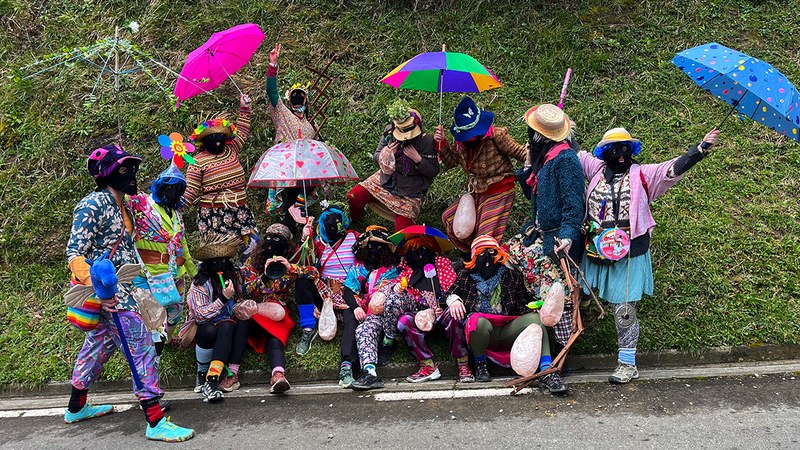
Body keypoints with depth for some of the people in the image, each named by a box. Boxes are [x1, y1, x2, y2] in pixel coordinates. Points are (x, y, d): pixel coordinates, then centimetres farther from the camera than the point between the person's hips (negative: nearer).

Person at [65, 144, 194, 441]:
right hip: (108, 291, -10)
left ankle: (76, 409, 36)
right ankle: (155, 423, -8)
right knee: (141, 347, -11)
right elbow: (75, 252, -20)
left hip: (121, 289, 10)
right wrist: (97, 288, -30)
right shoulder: (94, 205, -14)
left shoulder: (121, 206, 13)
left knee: (99, 344, 20)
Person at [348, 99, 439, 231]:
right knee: (353, 197, -12)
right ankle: (354, 220, 22)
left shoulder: (426, 141, -19)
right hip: (386, 180, 4)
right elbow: (375, 156, 4)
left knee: (402, 232, -15)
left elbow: (433, 171, -14)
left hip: (410, 191, -4)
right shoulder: (389, 133, -8)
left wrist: (417, 159, -29)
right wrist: (385, 155, -20)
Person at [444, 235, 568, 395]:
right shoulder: (466, 276, 17)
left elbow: (523, 306, 12)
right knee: (480, 322, -39)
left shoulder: (512, 277, 18)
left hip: (506, 331, 2)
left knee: (534, 318, -26)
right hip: (479, 331, -2)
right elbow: (450, 292, 15)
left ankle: (546, 371, -40)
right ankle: (480, 363, -9)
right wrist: (453, 299, -9)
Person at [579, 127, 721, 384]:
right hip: (596, 251, 3)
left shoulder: (642, 175, 2)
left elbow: (674, 168, -7)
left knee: (624, 309, 1)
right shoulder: (597, 169, 9)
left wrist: (702, 148, -15)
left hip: (628, 254, -3)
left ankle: (627, 363, 12)